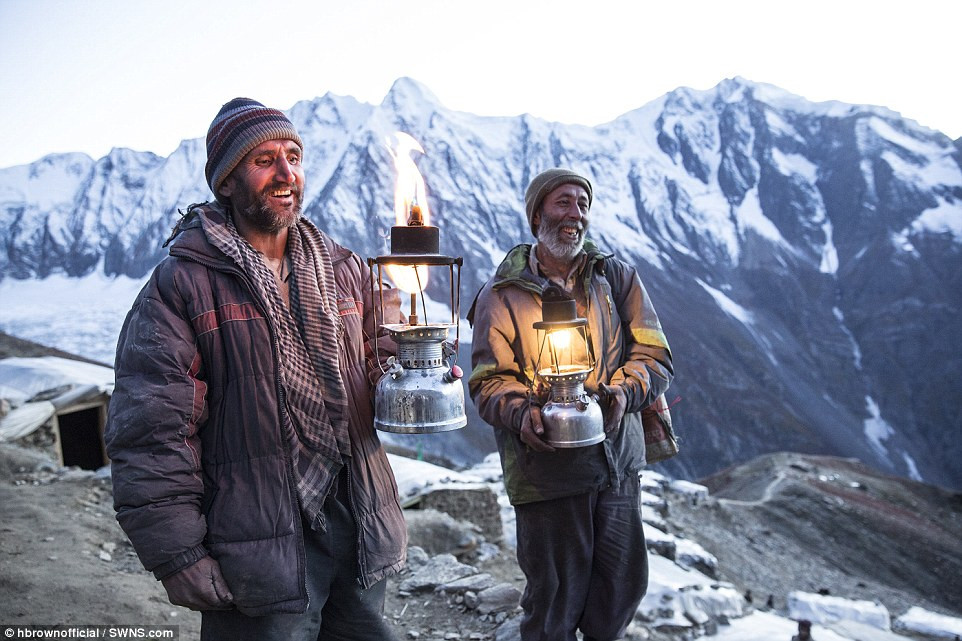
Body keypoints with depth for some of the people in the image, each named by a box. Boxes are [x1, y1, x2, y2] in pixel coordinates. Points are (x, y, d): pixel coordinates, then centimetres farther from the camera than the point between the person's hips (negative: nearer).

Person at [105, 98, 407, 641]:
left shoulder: (344, 270, 8)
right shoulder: (181, 285, -8)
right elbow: (150, 436, -11)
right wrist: (180, 558, -13)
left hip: (359, 534, 5)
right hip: (260, 550, -4)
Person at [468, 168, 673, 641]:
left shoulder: (618, 278, 7)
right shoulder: (502, 295, 0)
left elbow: (654, 355, 3)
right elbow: (488, 381, -4)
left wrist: (622, 392, -17)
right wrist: (521, 414, -24)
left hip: (619, 462, 4)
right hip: (545, 472, -3)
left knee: (625, 585, 15)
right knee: (555, 602, 6)